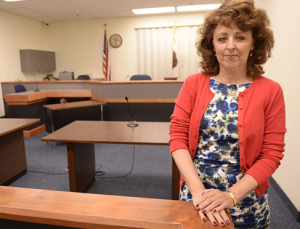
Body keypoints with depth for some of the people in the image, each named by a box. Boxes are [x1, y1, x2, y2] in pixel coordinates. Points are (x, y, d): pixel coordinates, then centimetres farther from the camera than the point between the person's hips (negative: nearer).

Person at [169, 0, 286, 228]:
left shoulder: (271, 91, -7)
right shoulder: (193, 84, -5)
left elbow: (271, 155, -7)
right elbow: (177, 136, -9)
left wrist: (231, 196, -17)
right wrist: (198, 190, -18)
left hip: (245, 199, 0)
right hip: (195, 194, 1)